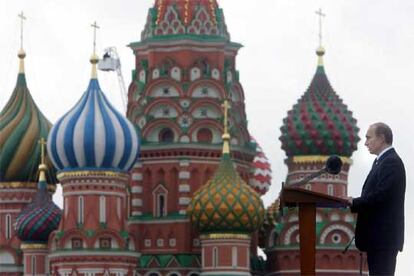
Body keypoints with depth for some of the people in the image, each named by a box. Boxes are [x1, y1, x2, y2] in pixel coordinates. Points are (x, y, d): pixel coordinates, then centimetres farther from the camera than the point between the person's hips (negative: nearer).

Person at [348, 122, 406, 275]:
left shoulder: (392, 162, -12)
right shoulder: (382, 161, 20)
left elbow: (380, 196, -21)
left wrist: (354, 203, -12)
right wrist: (355, 202, 4)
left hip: (384, 236, -10)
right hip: (377, 235, 10)